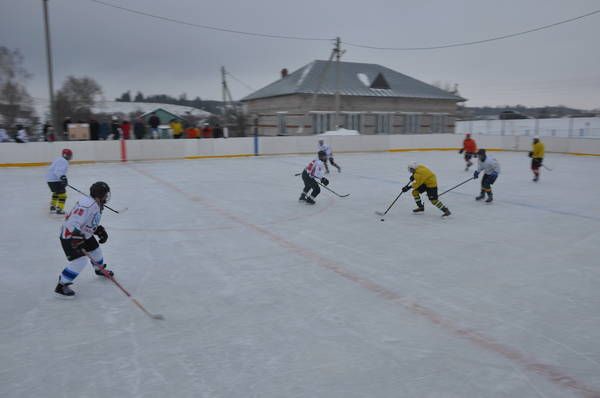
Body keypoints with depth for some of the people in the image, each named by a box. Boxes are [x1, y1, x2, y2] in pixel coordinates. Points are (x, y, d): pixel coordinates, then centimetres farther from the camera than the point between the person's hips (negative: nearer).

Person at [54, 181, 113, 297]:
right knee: (79, 261, -16)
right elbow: (73, 222, -35)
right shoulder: (87, 204, -30)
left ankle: (100, 269, 52)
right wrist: (77, 237, -40)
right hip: (69, 235, -10)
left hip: (83, 234, 10)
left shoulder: (97, 205, 3)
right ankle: (61, 285, -4)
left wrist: (100, 231, 8)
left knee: (96, 251, 22)